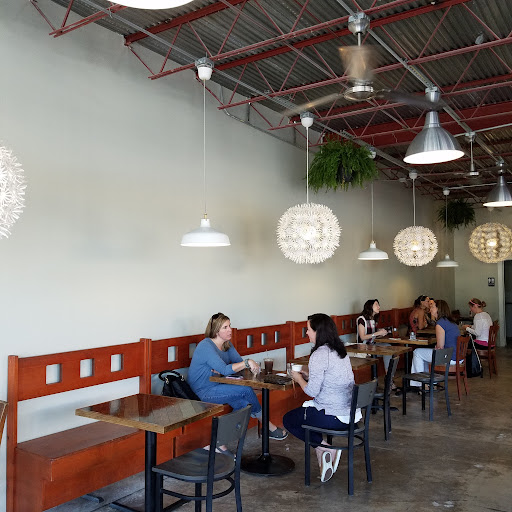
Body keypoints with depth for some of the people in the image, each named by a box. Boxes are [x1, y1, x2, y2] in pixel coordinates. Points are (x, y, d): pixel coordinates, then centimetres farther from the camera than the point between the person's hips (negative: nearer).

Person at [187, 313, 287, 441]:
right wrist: (247, 363, -29)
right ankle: (269, 427, 0)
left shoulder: (227, 344, 8)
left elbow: (239, 363, 2)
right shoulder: (206, 346, -19)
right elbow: (225, 370, -28)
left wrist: (222, 370, -16)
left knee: (244, 404, -17)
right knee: (246, 390, -19)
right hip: (202, 393, -8)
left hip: (216, 387, 8)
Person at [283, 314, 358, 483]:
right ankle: (325, 449, 16)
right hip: (350, 412, 9)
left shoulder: (319, 355, -19)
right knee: (303, 411, 29)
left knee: (288, 420, 14)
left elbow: (312, 391, -18)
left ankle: (325, 447, 4)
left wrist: (299, 379, 0)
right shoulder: (340, 351, 8)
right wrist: (308, 375, 15)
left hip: (334, 417, -9)